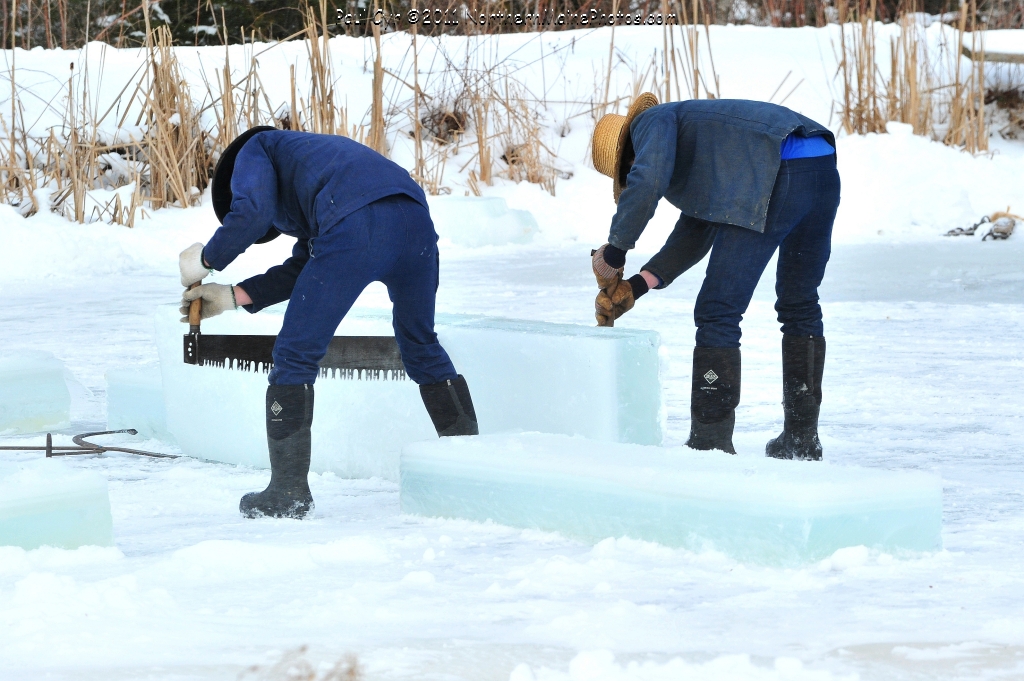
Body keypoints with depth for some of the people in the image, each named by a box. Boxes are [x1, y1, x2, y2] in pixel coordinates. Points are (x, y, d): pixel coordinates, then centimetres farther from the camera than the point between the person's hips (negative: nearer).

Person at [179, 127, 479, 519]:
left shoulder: (253, 151, 25)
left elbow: (250, 215, 3)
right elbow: (305, 267, 36)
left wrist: (206, 259, 18)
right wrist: (234, 296, 37)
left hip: (356, 228, -7)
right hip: (416, 218, 7)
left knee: (296, 355, 6)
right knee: (422, 346, 27)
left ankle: (288, 493, 7)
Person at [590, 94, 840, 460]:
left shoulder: (652, 122, 13)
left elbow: (647, 182, -8)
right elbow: (694, 235, 33)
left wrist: (613, 252, 1)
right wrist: (637, 286, 28)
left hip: (777, 181, -9)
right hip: (824, 169, 9)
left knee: (718, 313, -1)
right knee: (800, 306, 22)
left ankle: (710, 444, -1)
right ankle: (802, 439, 27)